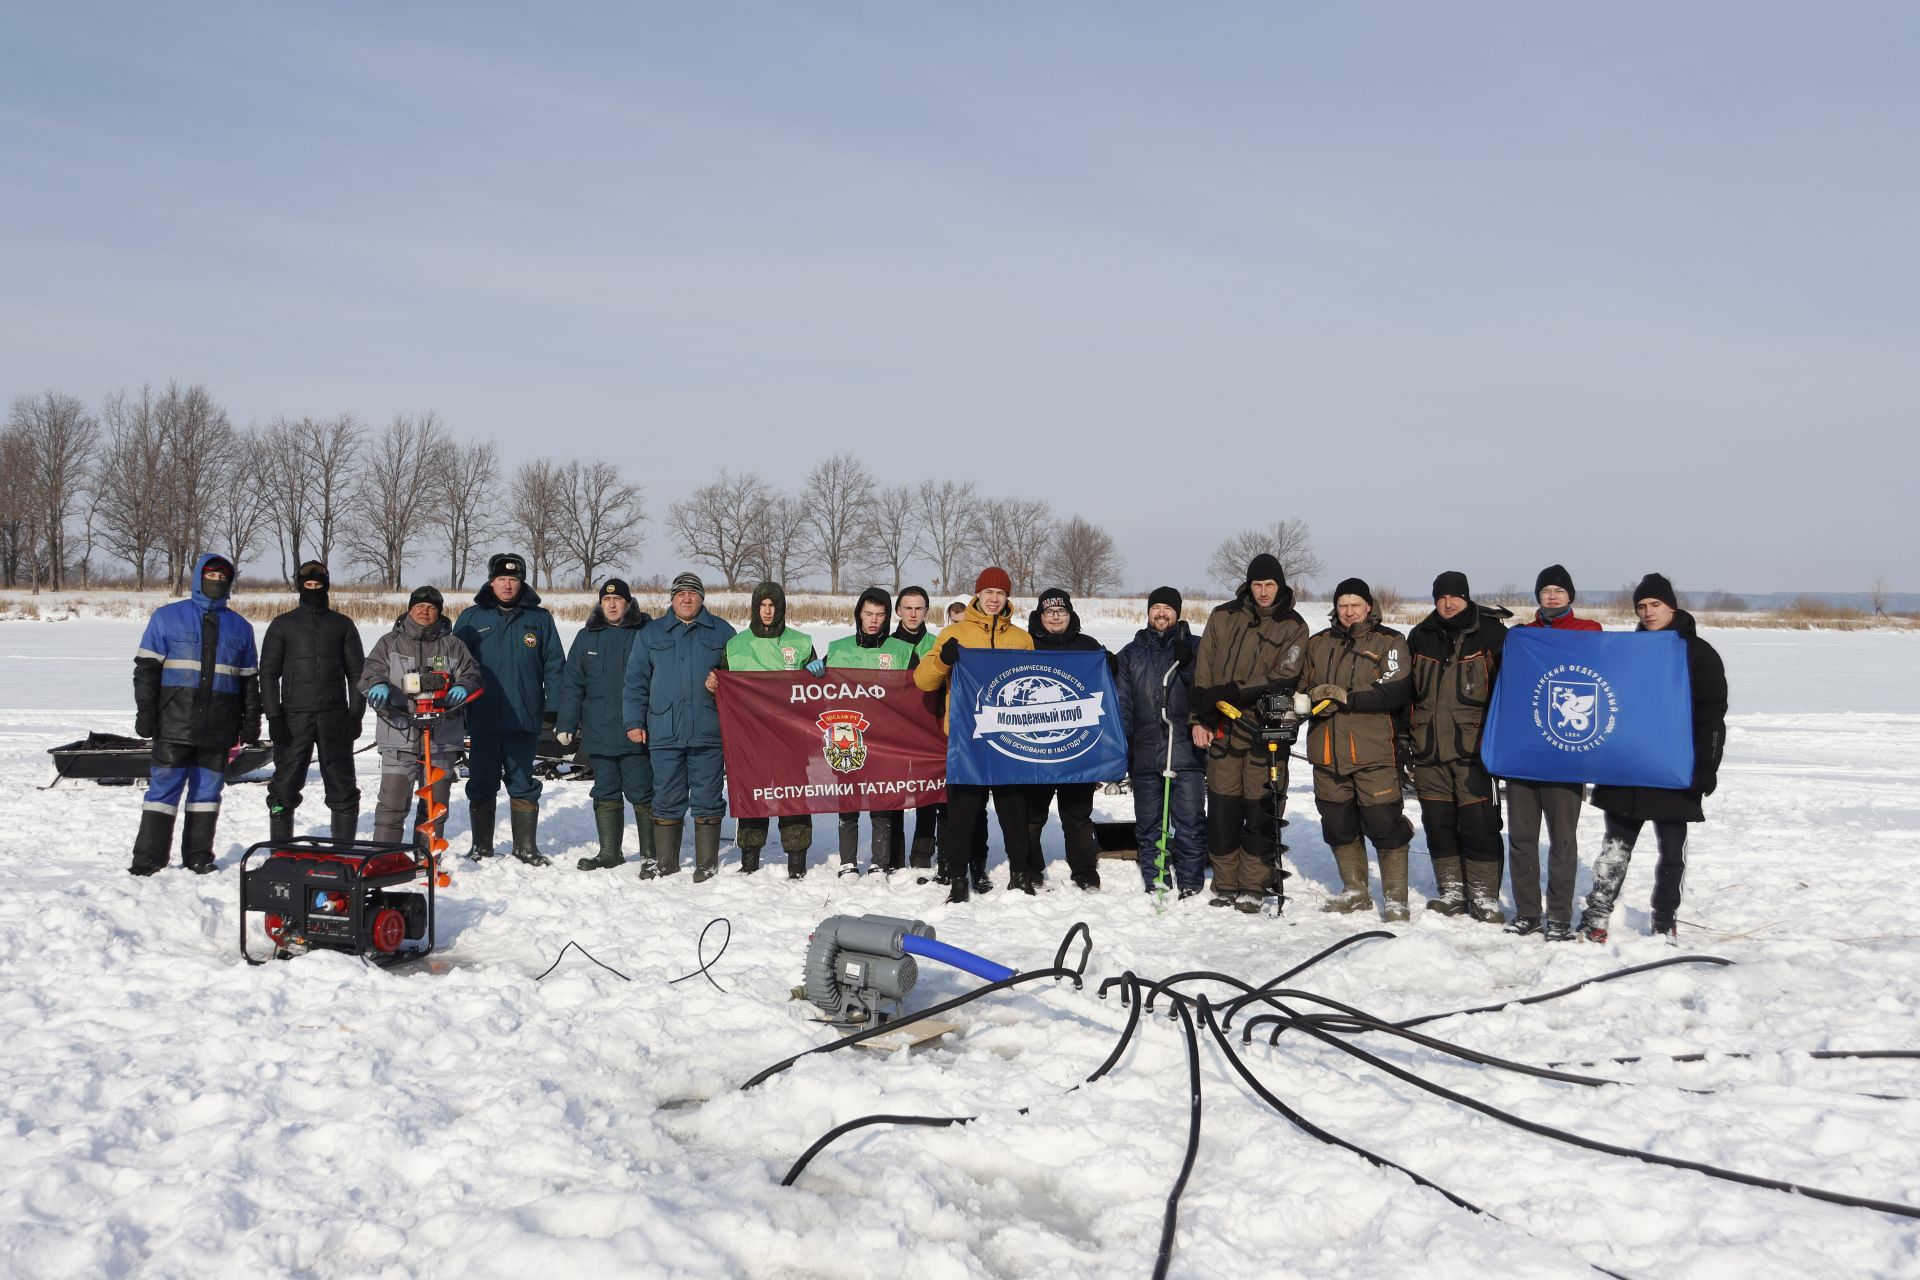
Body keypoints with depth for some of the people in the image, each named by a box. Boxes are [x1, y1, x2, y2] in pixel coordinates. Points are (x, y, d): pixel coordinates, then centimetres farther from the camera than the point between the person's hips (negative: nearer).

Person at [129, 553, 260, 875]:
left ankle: (199, 855, 13)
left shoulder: (240, 627, 14)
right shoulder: (167, 617, 5)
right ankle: (148, 857, 0)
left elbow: (250, 679, 16)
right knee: (164, 788, -4)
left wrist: (251, 721, 9)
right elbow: (146, 667, 2)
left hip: (219, 728, 3)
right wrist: (145, 713, -6)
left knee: (208, 790, 6)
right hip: (175, 724, -3)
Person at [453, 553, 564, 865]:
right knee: (482, 784, 7)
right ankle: (481, 847, 16)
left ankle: (525, 847, 12)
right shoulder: (471, 618, 7)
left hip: (524, 719, 0)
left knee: (523, 784, 5)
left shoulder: (539, 619, 6)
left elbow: (554, 667, 6)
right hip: (482, 719, 1)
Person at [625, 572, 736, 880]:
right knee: (666, 800, 5)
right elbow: (636, 681, 11)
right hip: (664, 733, 1)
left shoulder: (722, 632, 9)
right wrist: (634, 722, 4)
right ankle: (663, 861, 15)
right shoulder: (652, 633, 13)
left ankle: (707, 863, 10)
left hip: (708, 733, -1)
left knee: (706, 800, 2)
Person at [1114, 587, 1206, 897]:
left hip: (1186, 752, -3)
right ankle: (1154, 885, 14)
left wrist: (1186, 662, -16)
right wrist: (1120, 749, 6)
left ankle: (1191, 884, 1)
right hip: (1144, 752, 3)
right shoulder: (1131, 654, 16)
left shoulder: (1194, 648, 8)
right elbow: (1122, 705, 14)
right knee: (1148, 824, 7)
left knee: (1190, 821, -6)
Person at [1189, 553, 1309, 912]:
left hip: (1265, 733, -2)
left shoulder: (1293, 627, 2)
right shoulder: (1223, 617, 8)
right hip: (1222, 728, 2)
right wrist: (1198, 718, 1)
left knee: (1261, 811, 0)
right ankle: (1225, 885, 15)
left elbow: (1282, 679, -10)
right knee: (1221, 809, 4)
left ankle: (1253, 887, 10)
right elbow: (1203, 670, 9)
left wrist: (1231, 692, -19)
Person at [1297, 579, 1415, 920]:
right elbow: (1300, 684, 15)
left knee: (1384, 824, -6)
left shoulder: (1389, 642, 1)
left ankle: (1395, 899, 6)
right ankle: (1355, 892, 28)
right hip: (1328, 752, 5)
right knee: (1339, 825, 12)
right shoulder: (1318, 644, 15)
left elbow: (1396, 691, -12)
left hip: (1373, 753, -5)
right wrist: (1313, 698, -9)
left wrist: (1346, 697, -18)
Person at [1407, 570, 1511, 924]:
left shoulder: (1492, 634, -2)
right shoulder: (1420, 637, 10)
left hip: (1474, 750, -4)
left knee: (1479, 824, -6)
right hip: (1429, 750, 4)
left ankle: (1484, 895, 4)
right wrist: (1404, 738, 15)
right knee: (1438, 823, 9)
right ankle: (1452, 891, 20)